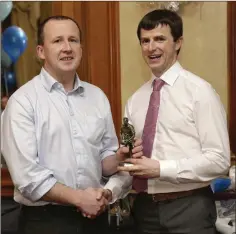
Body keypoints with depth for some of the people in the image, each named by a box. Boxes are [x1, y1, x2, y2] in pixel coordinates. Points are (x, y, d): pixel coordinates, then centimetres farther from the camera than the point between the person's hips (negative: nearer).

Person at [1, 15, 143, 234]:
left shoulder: (98, 96, 6)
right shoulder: (23, 100, -10)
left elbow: (104, 160, 11)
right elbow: (26, 174, -16)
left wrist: (119, 158, -9)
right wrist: (79, 198, -13)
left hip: (95, 216, 5)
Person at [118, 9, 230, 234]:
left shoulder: (199, 91, -9)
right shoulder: (135, 100, 7)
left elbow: (219, 160, -13)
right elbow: (128, 158, 10)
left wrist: (160, 169, -19)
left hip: (188, 208, -4)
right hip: (145, 208, 5)